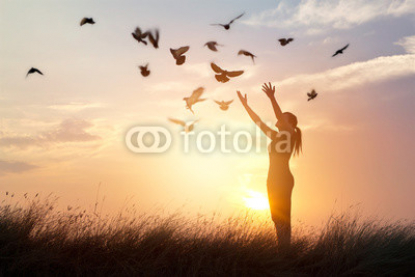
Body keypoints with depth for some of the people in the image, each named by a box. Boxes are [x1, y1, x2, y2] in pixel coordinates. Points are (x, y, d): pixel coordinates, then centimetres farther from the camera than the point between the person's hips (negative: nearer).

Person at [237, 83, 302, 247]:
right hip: (273, 180, 9)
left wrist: (272, 98, -27)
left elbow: (281, 117, -19)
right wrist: (246, 105, 22)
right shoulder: (276, 136, 21)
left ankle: (285, 248, -13)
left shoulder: (290, 134, -1)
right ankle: (282, 249, 11)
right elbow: (259, 122, 23)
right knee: (278, 217, 8)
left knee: (282, 217, -12)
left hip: (283, 179, -9)